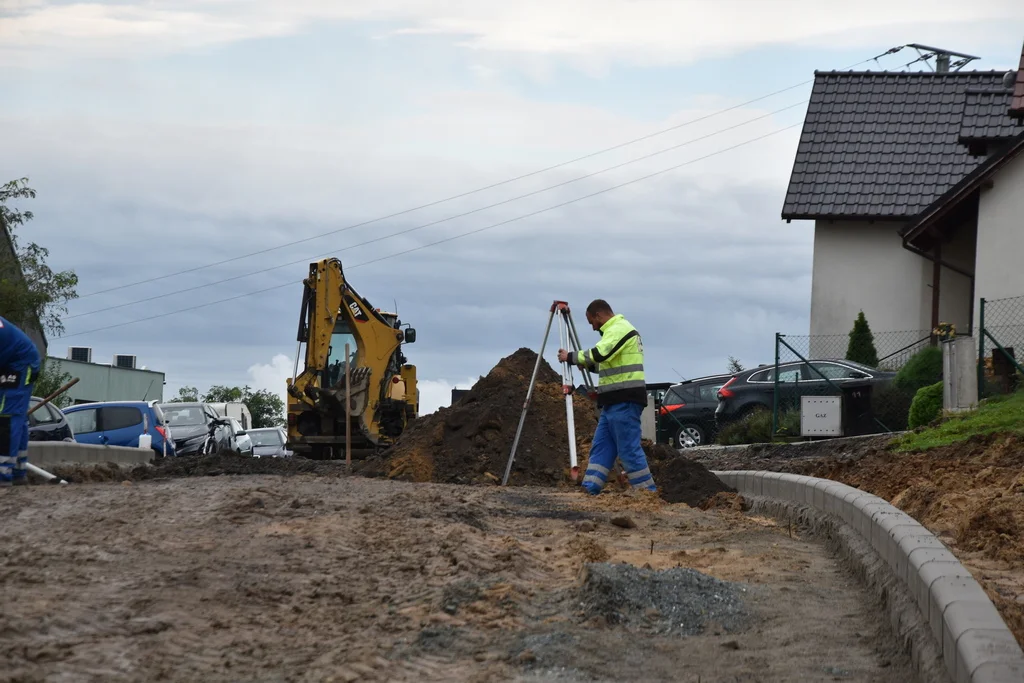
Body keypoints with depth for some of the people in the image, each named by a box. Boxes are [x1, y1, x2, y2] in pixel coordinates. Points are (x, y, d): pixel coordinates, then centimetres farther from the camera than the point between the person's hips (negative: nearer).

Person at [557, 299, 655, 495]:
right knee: (601, 447, 7)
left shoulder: (619, 329, -11)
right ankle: (589, 490, 4)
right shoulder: (616, 329, 22)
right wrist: (585, 364, 18)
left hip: (624, 400, -11)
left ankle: (648, 492, -6)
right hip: (615, 401, 11)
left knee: (629, 448, -9)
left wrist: (571, 357, -12)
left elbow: (599, 354, -25)